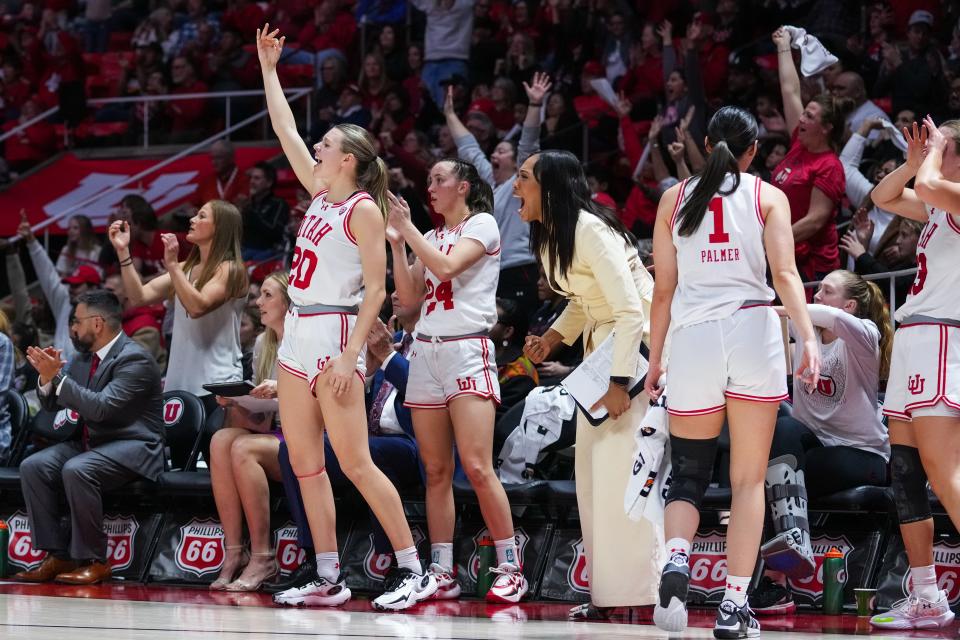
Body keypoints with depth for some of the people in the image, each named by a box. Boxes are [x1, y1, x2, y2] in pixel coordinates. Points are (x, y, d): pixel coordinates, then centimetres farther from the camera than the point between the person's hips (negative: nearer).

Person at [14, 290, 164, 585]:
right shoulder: (84, 357, 12)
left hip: (131, 446, -9)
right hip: (90, 443, 9)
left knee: (76, 470, -34)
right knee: (33, 466, -13)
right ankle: (57, 557, -12)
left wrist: (57, 376, -24)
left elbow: (102, 407, -27)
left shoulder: (134, 359, -15)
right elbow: (52, 404, 16)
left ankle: (93, 560, -22)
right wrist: (47, 375, -5)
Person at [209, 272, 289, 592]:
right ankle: (233, 554, -28)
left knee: (243, 448, -31)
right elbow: (261, 422, 15)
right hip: (273, 436, 6)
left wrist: (283, 389, -23)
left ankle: (262, 557, -26)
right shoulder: (262, 343, 16)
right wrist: (234, 402, -3)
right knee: (222, 439, -23)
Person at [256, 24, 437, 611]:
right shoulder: (321, 193, 12)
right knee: (305, 463, 5)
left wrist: (350, 355, -21)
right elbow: (286, 132, 21)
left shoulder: (363, 208, -10)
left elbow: (376, 288, -15)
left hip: (334, 337, -9)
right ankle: (330, 580, 7)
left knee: (356, 464, -10)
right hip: (297, 337, 9)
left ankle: (415, 572, -6)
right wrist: (268, 67, 23)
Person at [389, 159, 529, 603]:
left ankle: (510, 570, -10)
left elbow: (447, 267, -17)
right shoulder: (431, 237, 19)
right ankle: (442, 574, 5)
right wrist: (396, 244, 5)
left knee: (477, 468, -15)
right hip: (426, 351, 7)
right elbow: (409, 296, 12)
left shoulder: (482, 225, -1)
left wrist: (407, 227, -11)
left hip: (468, 352, -7)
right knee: (436, 472, 3)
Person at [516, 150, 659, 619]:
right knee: (593, 469, 6)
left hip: (638, 347, -10)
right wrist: (553, 338, 5)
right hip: (600, 346, 10)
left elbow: (631, 311, -24)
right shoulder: (550, 236, 7)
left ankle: (632, 593, -10)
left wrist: (618, 381, -25)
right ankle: (606, 590, 10)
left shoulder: (589, 230, -21)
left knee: (621, 470, -13)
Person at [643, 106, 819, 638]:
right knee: (748, 479, 5)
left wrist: (654, 360, 16)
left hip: (692, 337, 1)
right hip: (753, 331, -1)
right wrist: (808, 338, -13)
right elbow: (784, 274, -6)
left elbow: (663, 290, 11)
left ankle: (675, 560, -19)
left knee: (687, 475, 10)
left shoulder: (674, 198, 12)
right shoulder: (768, 196, 8)